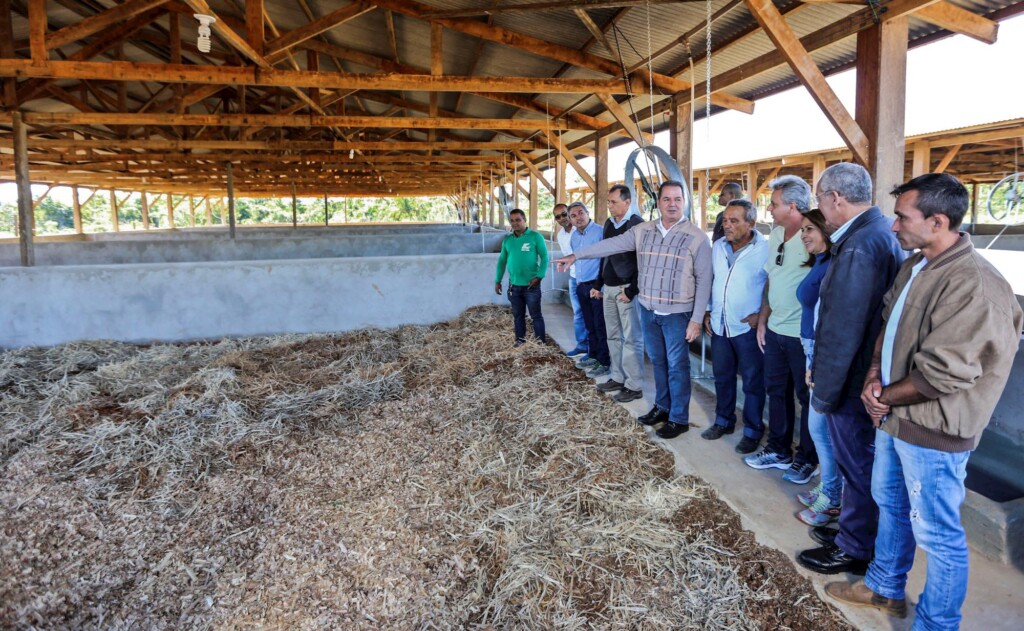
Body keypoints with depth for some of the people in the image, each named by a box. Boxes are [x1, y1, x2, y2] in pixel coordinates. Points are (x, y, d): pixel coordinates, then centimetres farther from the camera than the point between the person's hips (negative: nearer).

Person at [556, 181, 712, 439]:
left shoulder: (697, 237, -9)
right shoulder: (642, 231, 2)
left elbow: (704, 281, -9)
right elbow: (611, 245, 5)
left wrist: (697, 319, -12)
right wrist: (576, 255, 1)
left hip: (677, 314, -4)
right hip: (648, 310, 4)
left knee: (677, 366, 4)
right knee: (658, 361, 16)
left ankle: (679, 418, 17)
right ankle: (662, 407, 32)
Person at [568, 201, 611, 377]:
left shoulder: (600, 232, -13)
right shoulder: (574, 237, 12)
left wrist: (600, 287, -18)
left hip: (597, 286, -8)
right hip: (581, 286, 8)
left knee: (601, 327, -3)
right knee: (590, 325, 16)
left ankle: (604, 362, 4)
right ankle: (593, 356, 27)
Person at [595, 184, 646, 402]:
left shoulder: (637, 225, -12)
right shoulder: (609, 223, 11)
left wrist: (632, 290, -17)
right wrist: (599, 284, 17)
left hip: (626, 289, -8)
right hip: (609, 288, 8)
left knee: (631, 338, -2)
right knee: (613, 336, 13)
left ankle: (635, 386, 4)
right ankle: (617, 377, 24)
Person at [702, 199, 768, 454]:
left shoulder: (765, 249, -14)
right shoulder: (717, 247, 5)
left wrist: (762, 314, -15)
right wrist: (707, 311, 12)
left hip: (748, 328, -6)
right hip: (719, 325, 6)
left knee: (753, 382, 7)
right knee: (722, 376, 18)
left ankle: (753, 430, 22)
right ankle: (724, 420, 35)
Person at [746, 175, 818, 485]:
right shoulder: (776, 234, 7)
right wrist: (762, 321, 14)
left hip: (803, 335, -7)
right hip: (775, 331, 7)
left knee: (807, 397, 8)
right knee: (776, 391, 17)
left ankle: (807, 459, 24)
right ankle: (778, 450, 33)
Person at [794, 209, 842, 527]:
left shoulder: (832, 267, -18)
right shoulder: (817, 264, 11)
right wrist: (812, 361, 14)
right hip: (814, 351, 9)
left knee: (820, 426, 1)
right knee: (820, 425, 17)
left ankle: (832, 500, 16)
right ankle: (828, 488, 31)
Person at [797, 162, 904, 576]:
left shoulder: (858, 247, -26)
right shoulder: (883, 234, 7)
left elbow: (841, 332, -26)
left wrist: (825, 390, -16)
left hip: (854, 381, -9)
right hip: (870, 374, 9)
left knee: (857, 464, 7)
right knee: (860, 463, 22)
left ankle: (854, 550, 25)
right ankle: (854, 530, 39)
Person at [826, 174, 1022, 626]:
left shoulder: (972, 284, -25)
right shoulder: (914, 265, 5)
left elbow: (940, 373, -27)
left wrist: (884, 397, -12)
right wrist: (874, 377, -2)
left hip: (933, 431, -9)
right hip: (893, 416, 9)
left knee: (937, 533, 7)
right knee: (889, 503, 24)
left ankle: (935, 623, 26)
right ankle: (885, 588, 44)